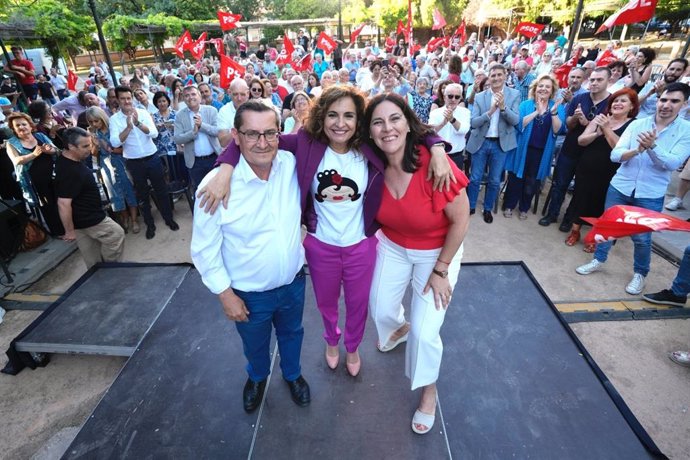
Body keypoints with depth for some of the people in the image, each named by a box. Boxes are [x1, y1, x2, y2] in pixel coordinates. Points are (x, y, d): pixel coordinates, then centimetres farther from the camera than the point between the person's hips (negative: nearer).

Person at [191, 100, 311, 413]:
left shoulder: (293, 164, -16)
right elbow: (205, 249, -14)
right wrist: (225, 294, -10)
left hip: (293, 282, 3)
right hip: (249, 293, -2)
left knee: (291, 334, 29)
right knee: (255, 344, 27)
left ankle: (292, 373, 61)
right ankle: (258, 377, 62)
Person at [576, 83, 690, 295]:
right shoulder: (637, 123, -2)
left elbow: (672, 163, -17)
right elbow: (615, 154, -10)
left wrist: (652, 146, -31)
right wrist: (636, 150, -29)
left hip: (650, 195, -2)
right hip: (620, 186, 2)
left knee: (642, 238, 7)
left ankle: (639, 274, 29)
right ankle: (598, 260, 34)